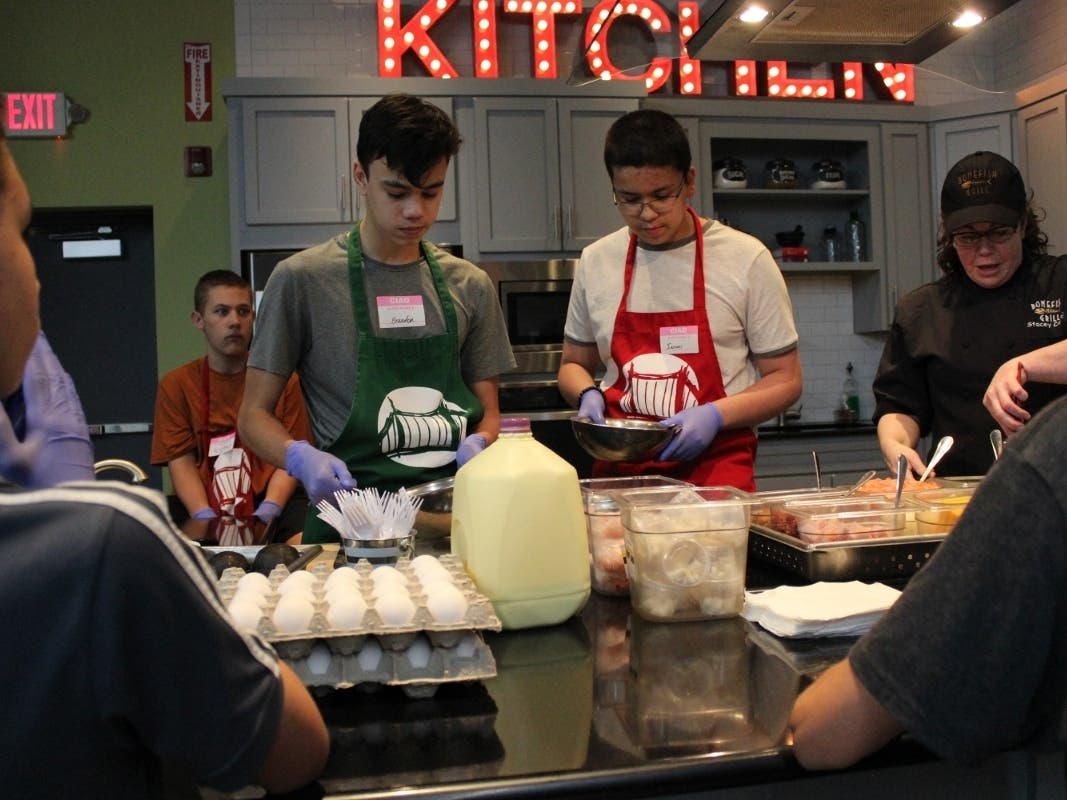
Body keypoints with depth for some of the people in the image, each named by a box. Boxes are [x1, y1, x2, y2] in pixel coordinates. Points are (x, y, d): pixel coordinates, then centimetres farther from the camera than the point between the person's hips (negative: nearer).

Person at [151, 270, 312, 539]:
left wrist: (266, 512, -18)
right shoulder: (176, 385, 7)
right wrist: (206, 518, -17)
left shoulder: (282, 380, 6)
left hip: (269, 508, 0)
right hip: (206, 510, 1)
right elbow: (181, 462, 0)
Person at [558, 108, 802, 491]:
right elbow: (573, 363, 21)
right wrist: (588, 396, -1)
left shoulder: (746, 259, -1)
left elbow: (785, 380, 3)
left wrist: (714, 415, -12)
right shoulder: (595, 261, 7)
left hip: (716, 466, -2)